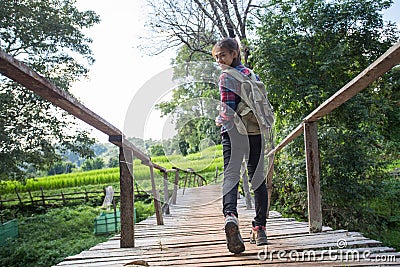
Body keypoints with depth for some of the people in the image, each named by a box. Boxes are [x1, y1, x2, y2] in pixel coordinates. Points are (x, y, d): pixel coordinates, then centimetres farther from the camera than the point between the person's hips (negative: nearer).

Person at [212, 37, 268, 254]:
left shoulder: (226, 77, -5)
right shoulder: (252, 74, 16)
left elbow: (228, 110, -13)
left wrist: (218, 120, 6)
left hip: (234, 132, -5)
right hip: (256, 132, 6)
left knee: (231, 175, -8)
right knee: (257, 178, 9)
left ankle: (230, 216, -34)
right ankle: (260, 228, 14)